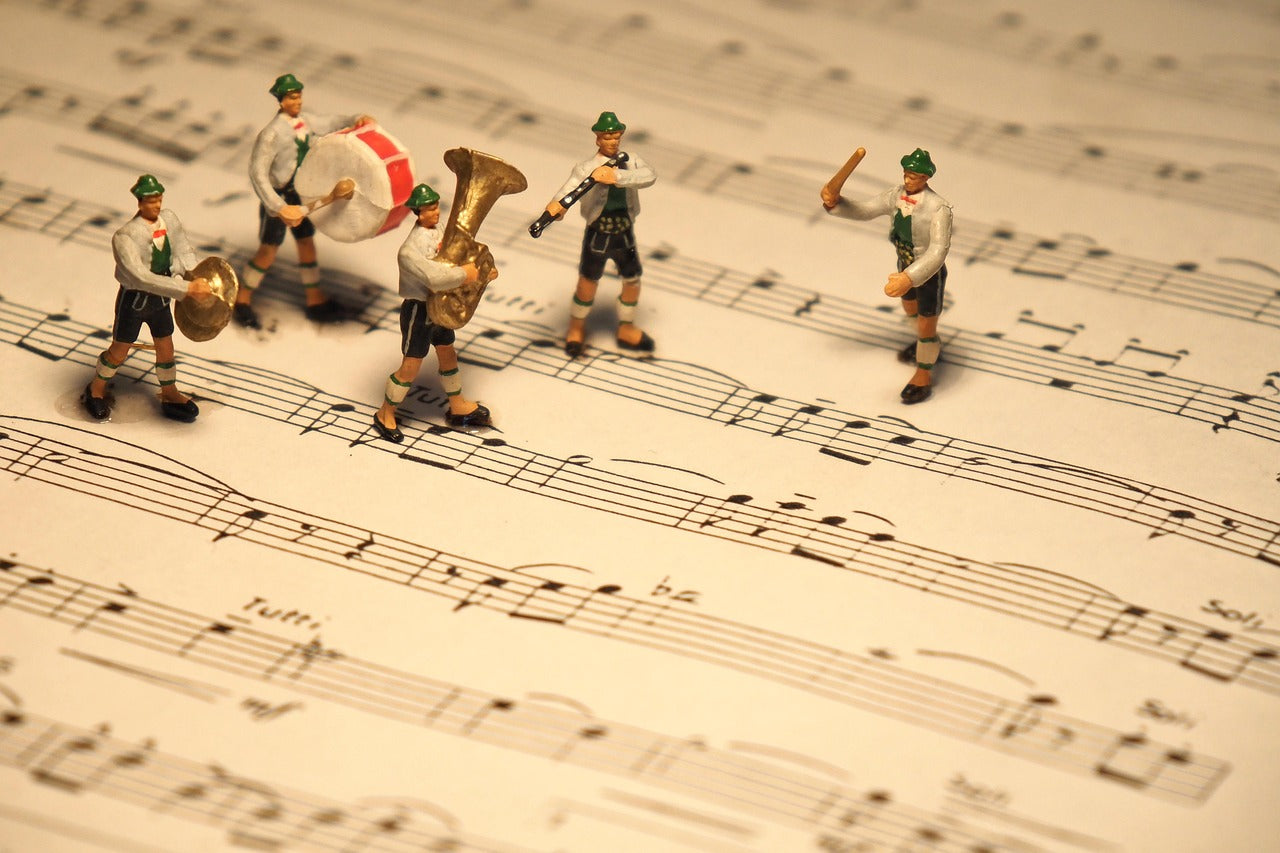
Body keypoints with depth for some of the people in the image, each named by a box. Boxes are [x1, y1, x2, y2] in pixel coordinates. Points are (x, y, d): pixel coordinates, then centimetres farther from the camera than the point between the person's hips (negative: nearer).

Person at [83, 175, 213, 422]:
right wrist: (187, 289, -43)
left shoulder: (169, 219, -9)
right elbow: (141, 277, -38)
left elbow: (183, 253, -2)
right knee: (119, 351, 14)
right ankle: (96, 390, 40)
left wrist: (194, 281, -24)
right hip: (133, 299, -5)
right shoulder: (125, 237, -30)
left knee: (166, 347, 19)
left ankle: (170, 395, 42)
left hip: (160, 297, 5)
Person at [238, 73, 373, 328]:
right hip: (277, 196, -7)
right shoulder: (273, 132, -25)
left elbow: (328, 123, 17)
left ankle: (315, 300, 25)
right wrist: (278, 207, -31)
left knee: (306, 242, 14)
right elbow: (257, 171, -27)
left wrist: (357, 120, -2)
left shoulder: (304, 121, -2)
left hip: (300, 192, 7)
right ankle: (242, 301, 18)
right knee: (269, 250, 2)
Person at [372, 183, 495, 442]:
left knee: (448, 355, 22)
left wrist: (482, 272, -3)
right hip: (418, 311, -9)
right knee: (410, 368, 1)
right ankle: (385, 415, 18)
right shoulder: (410, 250, -29)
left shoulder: (438, 230, -1)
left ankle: (458, 408, 41)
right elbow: (435, 277, -41)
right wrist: (464, 274, -29)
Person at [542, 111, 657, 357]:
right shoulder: (587, 168, -14)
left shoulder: (630, 162, -4)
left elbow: (649, 176, -25)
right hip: (597, 234, -3)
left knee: (633, 282, 13)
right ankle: (576, 329, 34)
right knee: (588, 284, 8)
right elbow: (571, 187, -32)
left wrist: (617, 177, -40)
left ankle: (626, 330, 37)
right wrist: (557, 204, -54)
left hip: (624, 234, 3)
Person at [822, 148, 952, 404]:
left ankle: (924, 376, 37)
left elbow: (938, 250, -42)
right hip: (905, 267, 7)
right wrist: (834, 203, -25)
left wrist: (909, 279, -52)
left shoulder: (938, 208, -36)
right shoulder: (897, 195, -16)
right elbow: (864, 210, -6)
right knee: (911, 309, 32)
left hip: (930, 273, -7)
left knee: (926, 326, 11)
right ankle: (930, 346, 64)